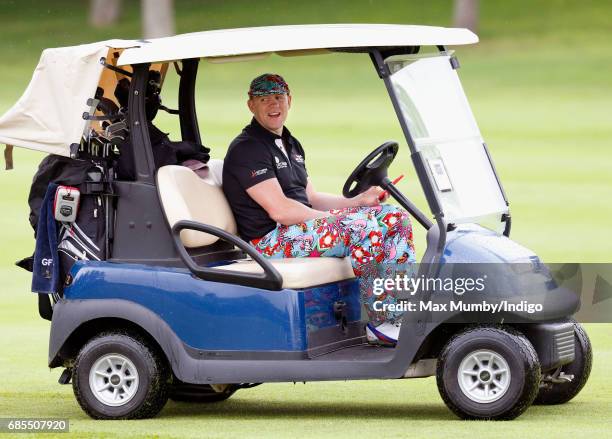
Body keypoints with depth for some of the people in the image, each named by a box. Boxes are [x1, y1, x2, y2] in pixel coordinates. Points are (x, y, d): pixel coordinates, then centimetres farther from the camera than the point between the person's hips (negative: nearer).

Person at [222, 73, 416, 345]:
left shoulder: (290, 145, 21)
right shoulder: (246, 149, -11)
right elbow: (279, 209, -18)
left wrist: (359, 201, 3)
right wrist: (337, 220, -14)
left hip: (304, 224, 10)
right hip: (271, 240, -10)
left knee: (394, 218, -2)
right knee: (364, 227, -29)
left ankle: (402, 314, -8)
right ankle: (380, 323, -21)